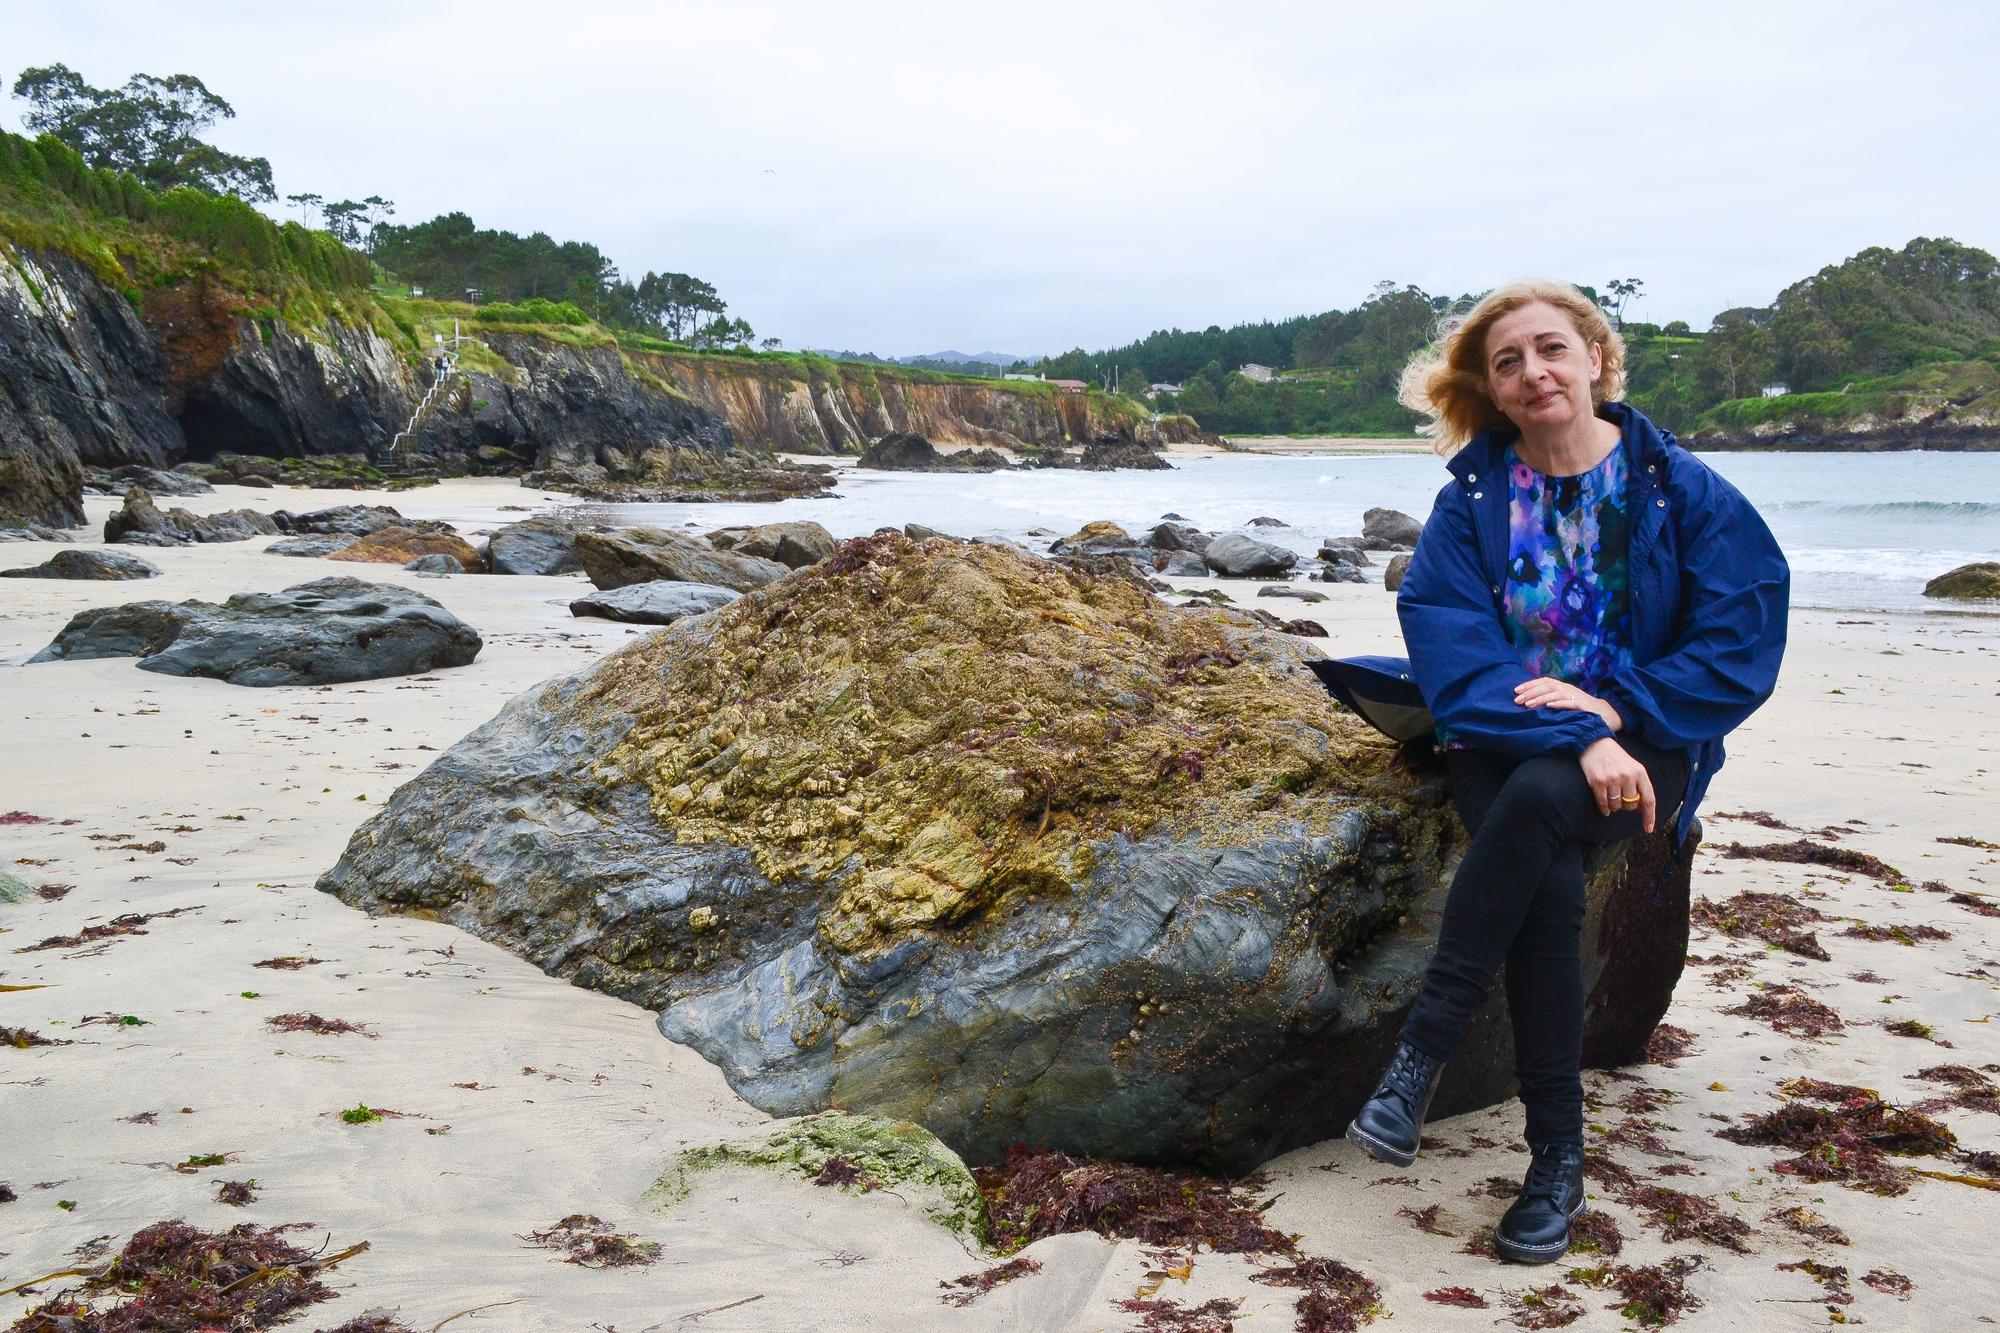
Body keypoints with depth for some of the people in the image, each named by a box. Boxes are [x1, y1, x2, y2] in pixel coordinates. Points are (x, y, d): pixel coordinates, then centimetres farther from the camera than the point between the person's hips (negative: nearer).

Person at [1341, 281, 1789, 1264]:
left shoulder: (1682, 490, 0)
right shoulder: (1471, 500, 1)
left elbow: (1743, 646, -5)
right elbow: (1451, 654, -11)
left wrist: (1613, 703, -18)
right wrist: (1574, 736, -25)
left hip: (1641, 745, -1)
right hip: (1501, 743, 1)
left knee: (1536, 797, -36)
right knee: (1549, 886, -31)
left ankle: (1420, 1053, -27)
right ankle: (1558, 1161, -19)